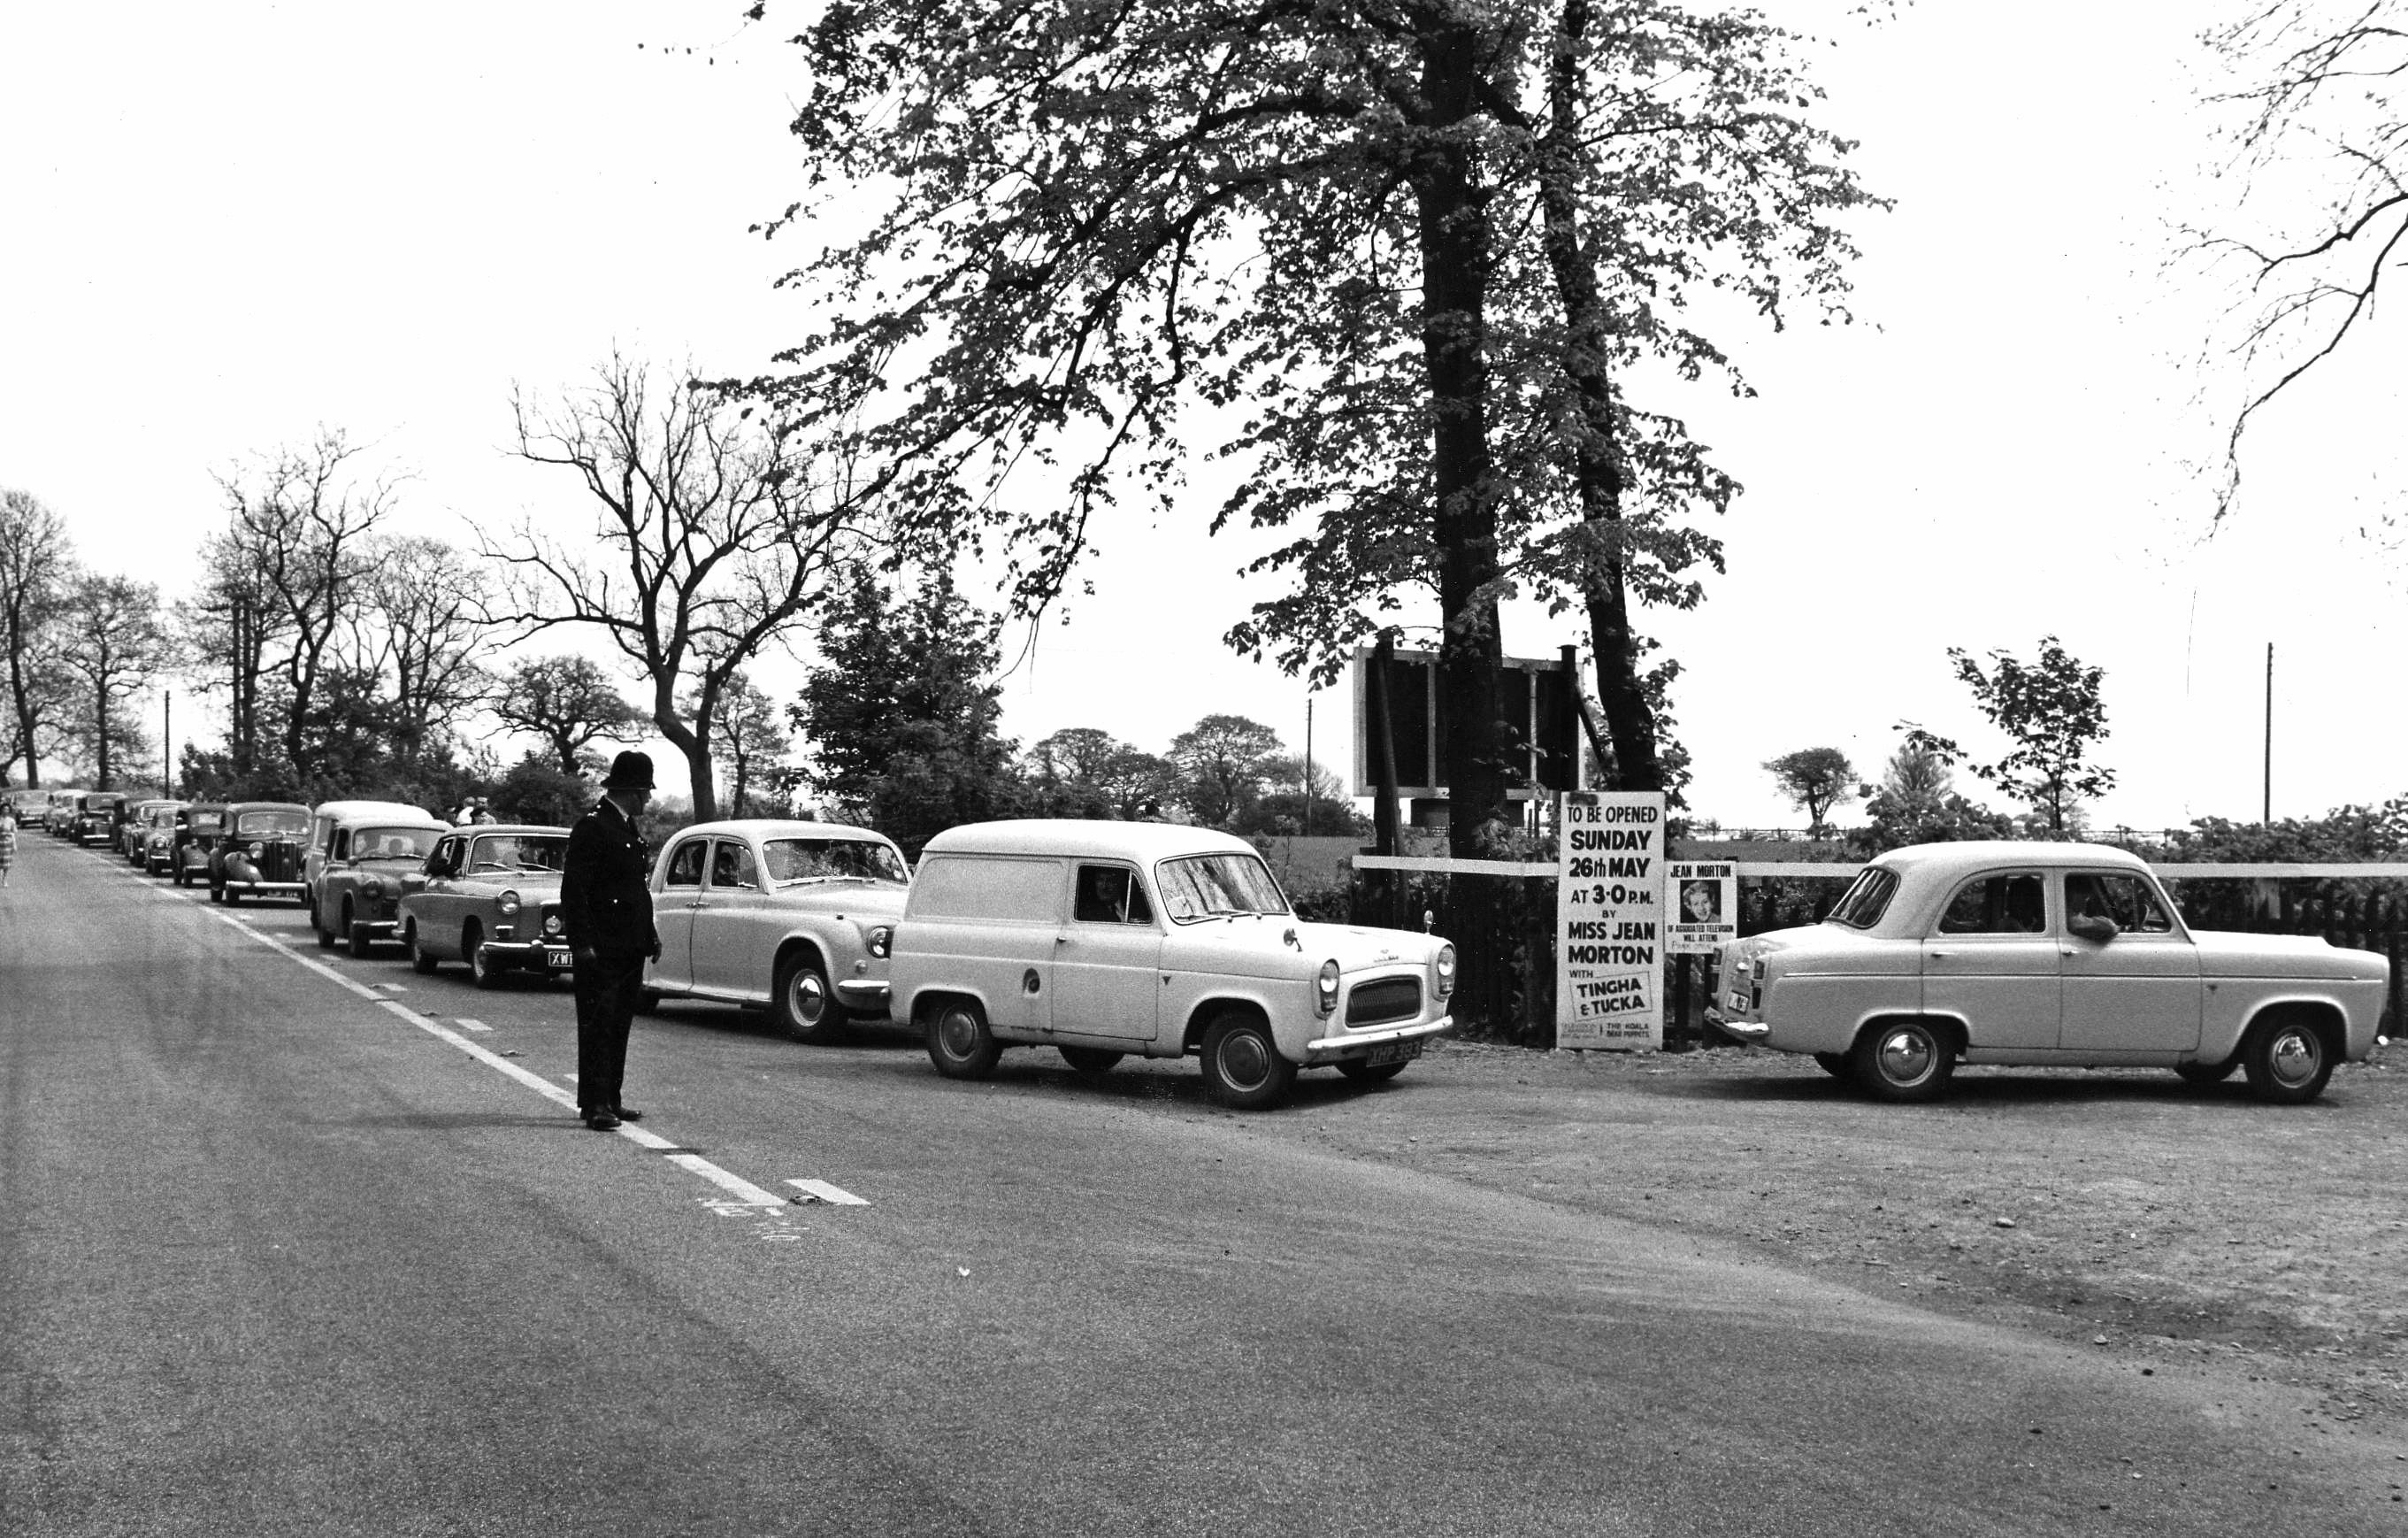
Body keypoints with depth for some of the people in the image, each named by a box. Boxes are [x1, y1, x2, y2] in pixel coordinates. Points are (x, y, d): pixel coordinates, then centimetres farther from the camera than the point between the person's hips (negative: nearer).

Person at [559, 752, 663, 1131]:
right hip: (600, 950, -9)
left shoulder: (628, 828, 17)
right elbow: (574, 890, -16)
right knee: (597, 1026, -5)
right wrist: (582, 944, -20)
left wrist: (650, 936, 17)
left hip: (630, 948, 9)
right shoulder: (592, 826, -11)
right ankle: (595, 1104, -3)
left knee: (619, 1028, 11)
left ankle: (609, 1100, 17)